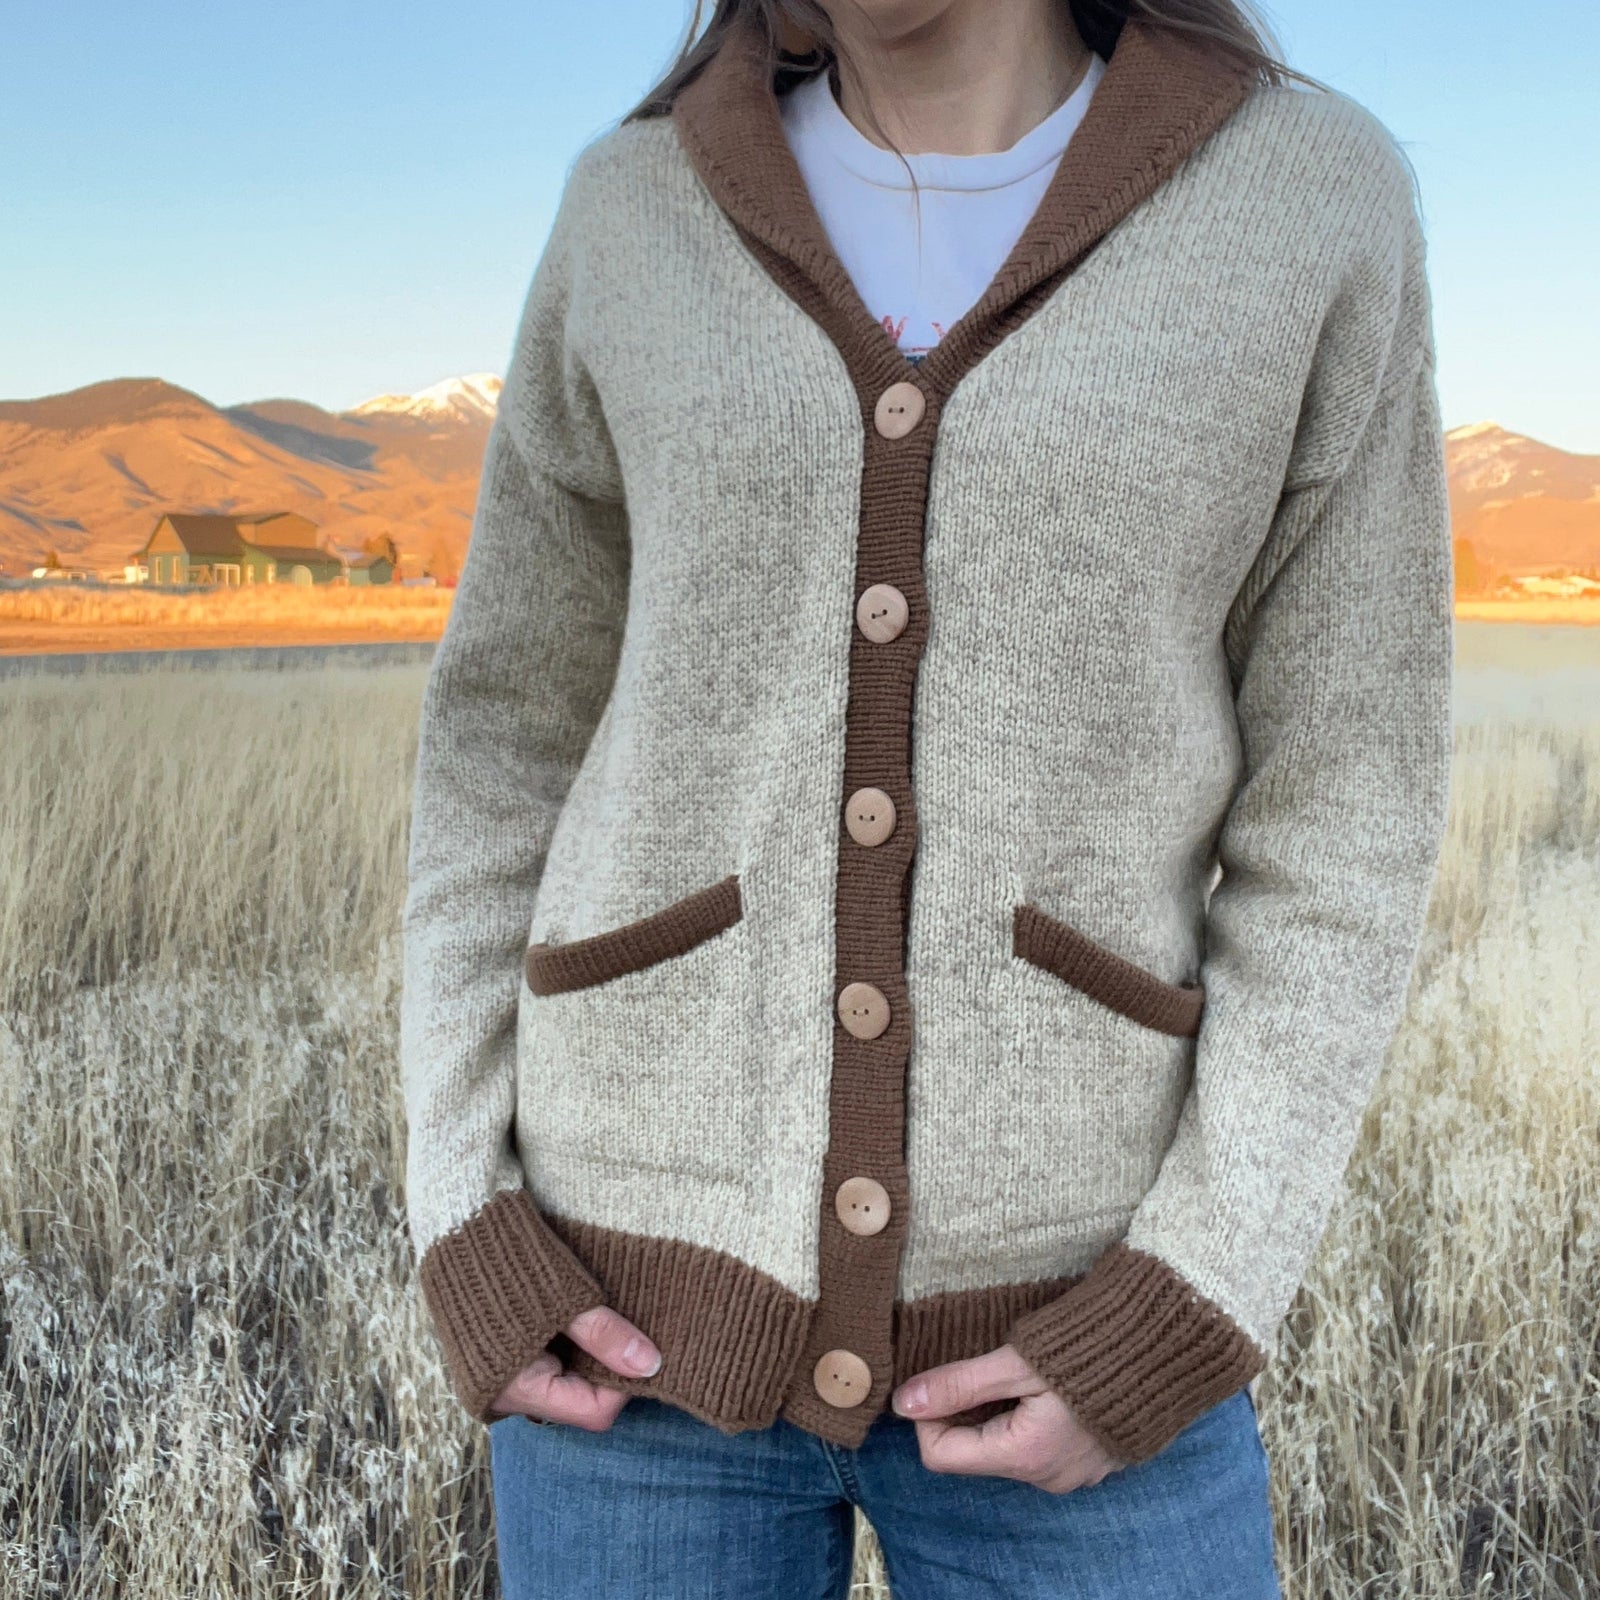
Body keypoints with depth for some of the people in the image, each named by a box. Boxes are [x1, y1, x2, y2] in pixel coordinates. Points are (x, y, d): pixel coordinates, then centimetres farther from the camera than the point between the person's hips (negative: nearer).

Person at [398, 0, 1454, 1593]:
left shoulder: (1313, 203, -2)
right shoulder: (646, 219, 1)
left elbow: (1337, 806, -2)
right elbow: (512, 736, 6)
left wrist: (1187, 1313, -11)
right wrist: (464, 1236, -3)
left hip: (1042, 1300, 0)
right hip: (658, 1271, 1)